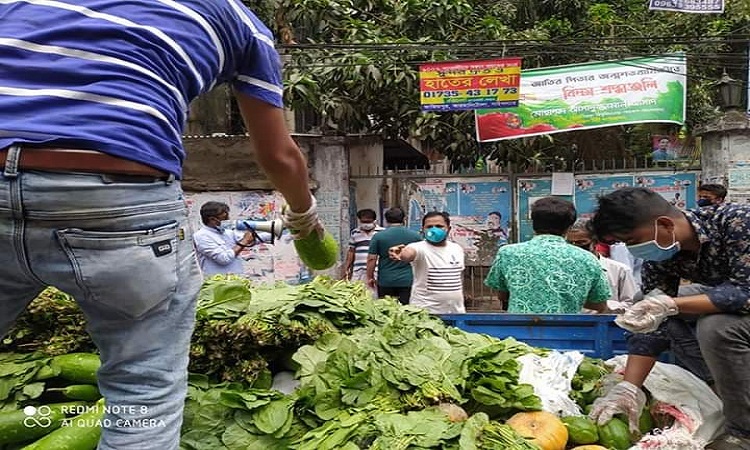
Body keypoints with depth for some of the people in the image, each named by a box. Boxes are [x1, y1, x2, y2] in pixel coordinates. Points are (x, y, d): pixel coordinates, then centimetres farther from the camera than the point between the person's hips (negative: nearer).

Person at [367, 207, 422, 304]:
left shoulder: (378, 236, -2)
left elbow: (371, 259, -3)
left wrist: (370, 277, 8)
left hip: (385, 282, -1)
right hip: (408, 281, 1)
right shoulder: (416, 236, 2)